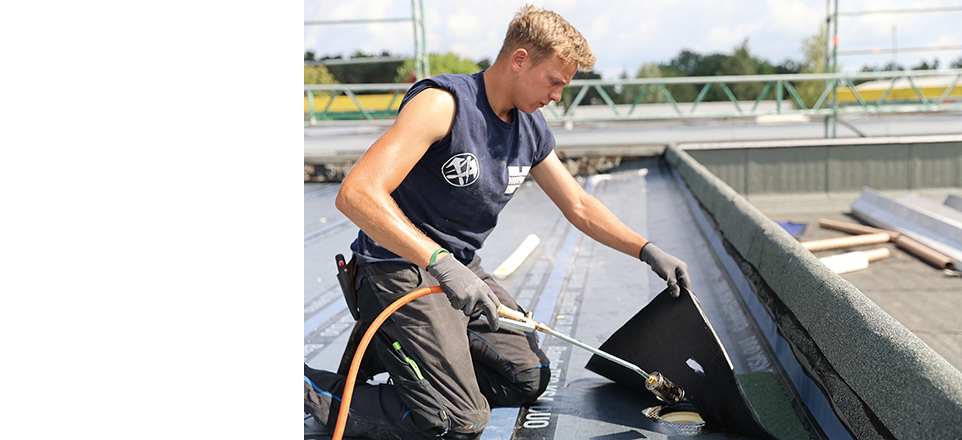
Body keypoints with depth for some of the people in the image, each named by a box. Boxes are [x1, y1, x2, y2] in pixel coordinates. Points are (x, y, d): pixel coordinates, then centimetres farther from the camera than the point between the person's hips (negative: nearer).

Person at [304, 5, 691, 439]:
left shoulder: (532, 131, 3)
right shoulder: (443, 103, -23)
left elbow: (579, 206, 15)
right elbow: (356, 194, -32)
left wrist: (647, 250, 5)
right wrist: (442, 263, -40)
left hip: (462, 270, 8)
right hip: (402, 270, -8)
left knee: (529, 379, 7)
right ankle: (313, 389, -4)